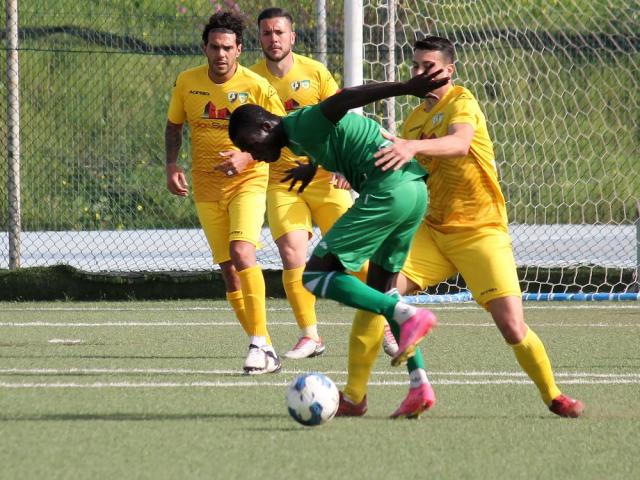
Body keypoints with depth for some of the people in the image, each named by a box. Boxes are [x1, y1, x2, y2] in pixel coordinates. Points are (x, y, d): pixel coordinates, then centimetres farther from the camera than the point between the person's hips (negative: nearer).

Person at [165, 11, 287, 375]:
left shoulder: (256, 86, -11)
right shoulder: (187, 83, -1)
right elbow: (174, 126, 15)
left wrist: (247, 157, -18)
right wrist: (172, 165, -1)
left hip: (248, 181, -4)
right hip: (207, 187, 4)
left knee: (242, 252, -25)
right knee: (228, 269, 3)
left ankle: (259, 342, -23)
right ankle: (265, 350, 13)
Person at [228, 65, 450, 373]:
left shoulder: (303, 125, -7)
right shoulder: (302, 139, 22)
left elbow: (346, 98, -22)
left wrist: (407, 88, -33)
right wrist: (311, 167, 59)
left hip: (386, 192, -10)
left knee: (315, 275, -7)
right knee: (378, 290, 21)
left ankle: (406, 316, -18)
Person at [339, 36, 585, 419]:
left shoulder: (461, 102, -11)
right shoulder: (415, 118, 11)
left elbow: (460, 142, -34)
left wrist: (413, 146, -51)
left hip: (481, 230, -6)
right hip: (433, 229, 6)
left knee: (513, 328, -14)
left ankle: (553, 395, 12)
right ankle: (354, 397, -9)